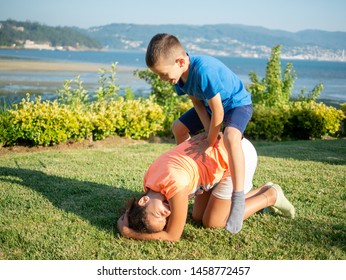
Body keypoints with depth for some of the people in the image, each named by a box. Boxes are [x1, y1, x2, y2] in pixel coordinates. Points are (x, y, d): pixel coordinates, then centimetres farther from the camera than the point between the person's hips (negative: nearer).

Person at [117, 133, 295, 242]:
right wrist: (129, 219, -8)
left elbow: (173, 235, -22)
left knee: (212, 222, -2)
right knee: (198, 216, 10)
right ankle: (261, 191, 19)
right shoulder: (149, 182, -10)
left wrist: (128, 232, -22)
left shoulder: (175, 183, -35)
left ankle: (270, 197, 11)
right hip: (220, 150, 8)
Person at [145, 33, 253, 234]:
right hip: (212, 103, 9)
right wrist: (209, 132, -19)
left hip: (237, 103, -9)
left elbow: (217, 111, -34)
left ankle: (238, 201, -31)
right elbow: (198, 103, -7)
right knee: (179, 128, 9)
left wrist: (209, 142, -24)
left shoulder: (203, 70, -40)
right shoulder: (180, 72, -14)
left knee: (231, 136, -37)